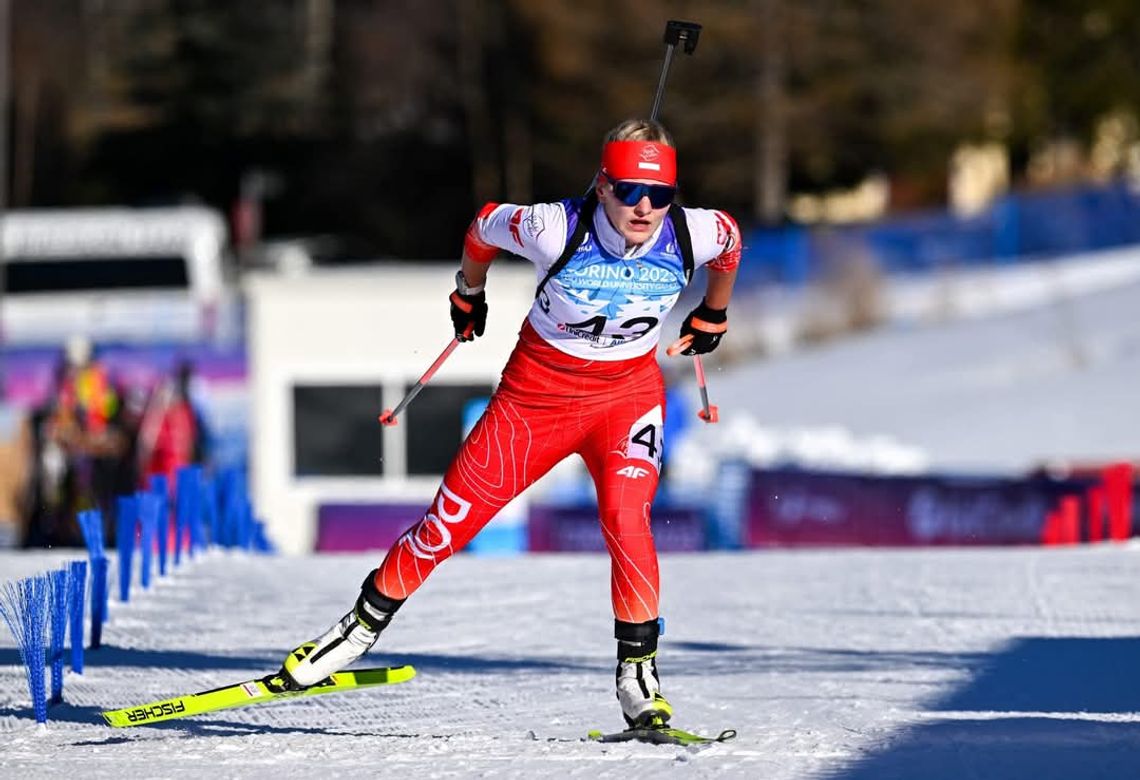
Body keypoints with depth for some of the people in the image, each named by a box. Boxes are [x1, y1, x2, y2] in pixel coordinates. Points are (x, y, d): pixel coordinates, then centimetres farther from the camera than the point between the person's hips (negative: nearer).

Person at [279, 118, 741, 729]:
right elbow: (484, 227, -4)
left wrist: (711, 319, 21)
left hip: (628, 392, 1)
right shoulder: (556, 229, -26)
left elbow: (731, 242, 7)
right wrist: (469, 296, 14)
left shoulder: (692, 234, -19)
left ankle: (638, 669, -13)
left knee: (625, 519, -24)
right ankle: (364, 625, 22)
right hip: (540, 387, 0)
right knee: (453, 517, 2)